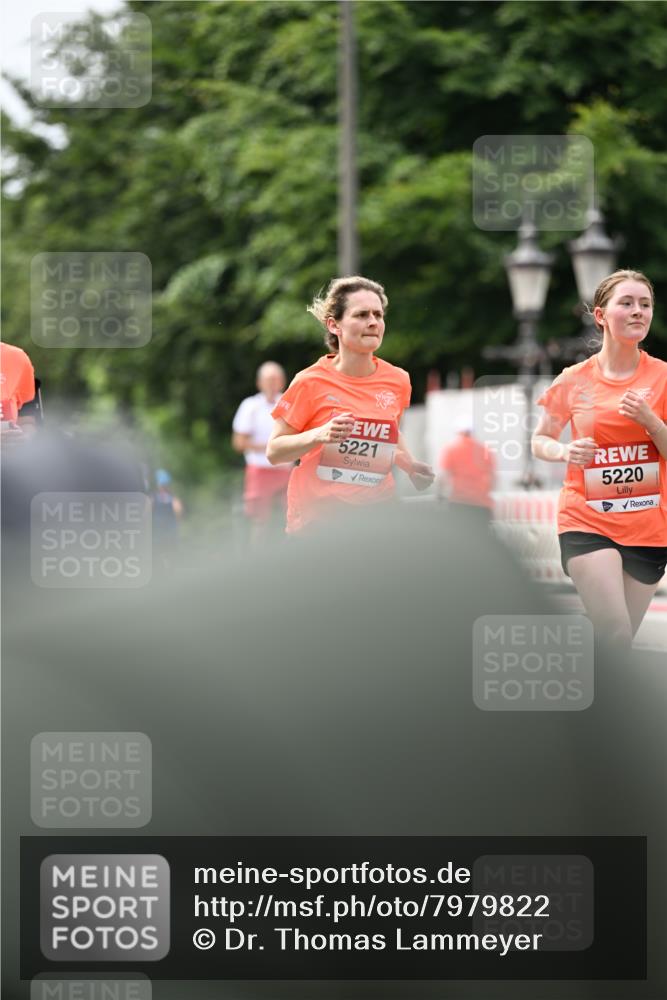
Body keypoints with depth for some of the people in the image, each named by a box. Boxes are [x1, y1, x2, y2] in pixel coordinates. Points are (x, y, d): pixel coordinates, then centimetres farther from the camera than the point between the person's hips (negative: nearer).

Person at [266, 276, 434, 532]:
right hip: (316, 514, -3)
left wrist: (409, 465, 6)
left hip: (378, 513, 3)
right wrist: (318, 436, -20)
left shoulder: (398, 381, 4)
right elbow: (274, 451, -5)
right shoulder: (310, 383, -8)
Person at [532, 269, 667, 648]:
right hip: (587, 522, -2)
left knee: (618, 644, 8)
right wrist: (566, 452, -11)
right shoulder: (574, 381, -2)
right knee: (616, 637, -18)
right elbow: (540, 441, 11)